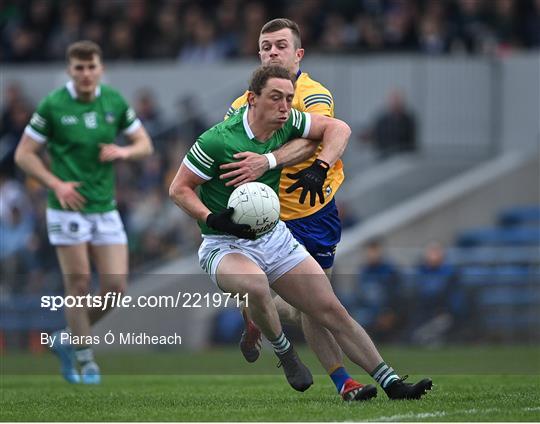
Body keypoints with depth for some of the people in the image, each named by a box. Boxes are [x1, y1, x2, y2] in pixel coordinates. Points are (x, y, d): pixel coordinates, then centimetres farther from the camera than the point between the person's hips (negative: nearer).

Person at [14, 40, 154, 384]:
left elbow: (145, 144, 12)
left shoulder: (115, 102, 4)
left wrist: (124, 151, -11)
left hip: (106, 208, 4)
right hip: (68, 208, -4)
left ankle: (69, 339, 19)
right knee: (79, 284, -4)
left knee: (116, 285, -2)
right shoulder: (53, 105, -7)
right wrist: (56, 183, -15)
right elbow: (24, 154, -3)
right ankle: (85, 359, 11)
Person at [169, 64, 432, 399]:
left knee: (333, 311, 0)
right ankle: (284, 353, -12)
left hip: (275, 236, 6)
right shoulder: (217, 141, -20)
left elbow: (338, 128, 5)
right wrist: (213, 219, -27)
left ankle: (392, 383, 6)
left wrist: (320, 168, -13)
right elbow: (179, 189, -11)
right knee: (256, 287, -39)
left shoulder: (286, 122, -4)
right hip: (226, 246, -6)